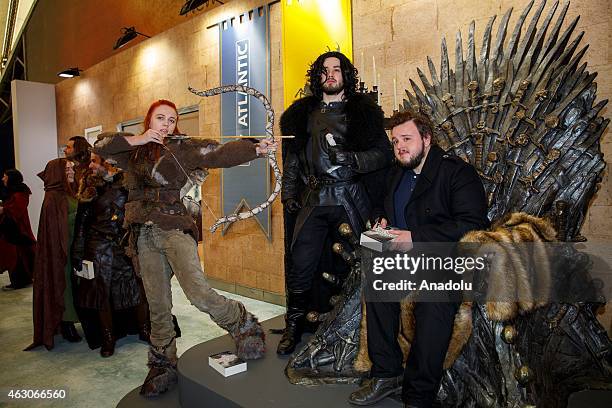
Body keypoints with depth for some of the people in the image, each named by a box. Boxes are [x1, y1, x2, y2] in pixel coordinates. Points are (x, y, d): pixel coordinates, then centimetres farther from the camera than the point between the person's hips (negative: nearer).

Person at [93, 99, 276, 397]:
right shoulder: (133, 151, 14)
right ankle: (163, 365, 29)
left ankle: (245, 325, 6)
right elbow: (100, 146, 5)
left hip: (175, 229, -4)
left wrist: (256, 149, -26)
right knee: (158, 307, 10)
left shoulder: (183, 148, 0)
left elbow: (220, 153, -12)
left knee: (198, 293, -19)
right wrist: (137, 140, -6)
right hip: (144, 236, 4)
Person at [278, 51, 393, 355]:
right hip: (314, 200, 3)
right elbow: (292, 157, 19)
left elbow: (384, 153, -1)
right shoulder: (303, 113, 16)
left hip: (351, 199, -2)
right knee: (300, 265, 0)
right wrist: (289, 193, 11)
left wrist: (351, 158, -16)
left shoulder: (363, 111, 5)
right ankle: (294, 326, 19)